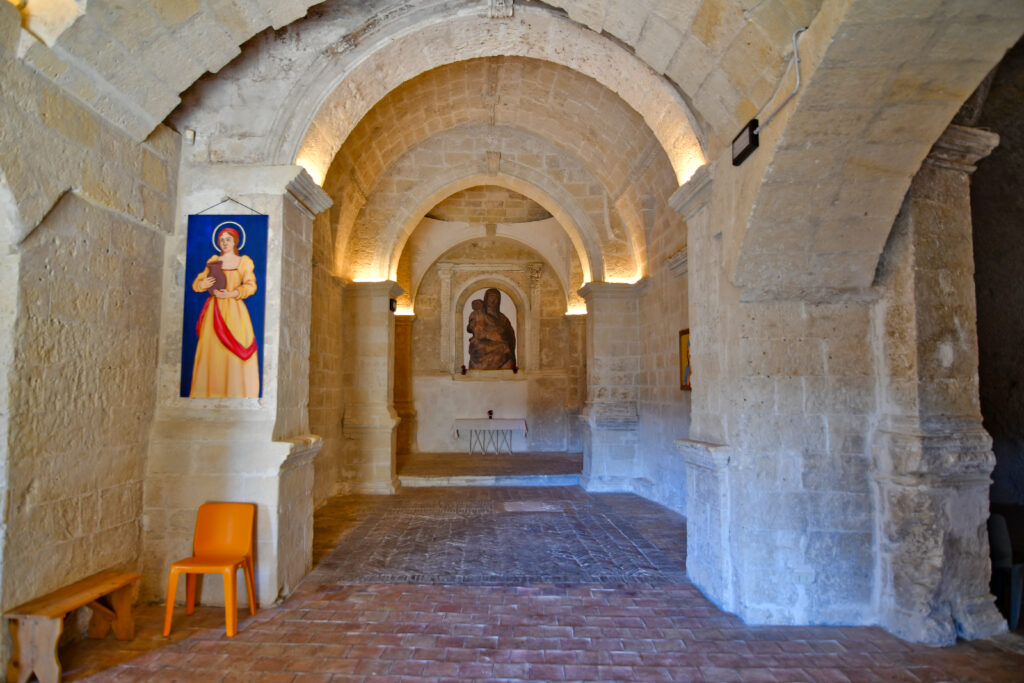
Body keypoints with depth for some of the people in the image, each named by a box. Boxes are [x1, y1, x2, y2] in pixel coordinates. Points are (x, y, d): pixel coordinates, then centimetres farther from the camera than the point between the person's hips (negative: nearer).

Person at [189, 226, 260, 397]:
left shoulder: (244, 261, 6)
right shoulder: (212, 261, 15)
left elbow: (250, 286, -2)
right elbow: (197, 283, 14)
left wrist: (231, 293, -16)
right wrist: (202, 284, -9)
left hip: (234, 310, -3)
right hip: (214, 310, 3)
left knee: (235, 351, -8)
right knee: (210, 349, 0)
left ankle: (237, 393, -3)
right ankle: (211, 391, 6)